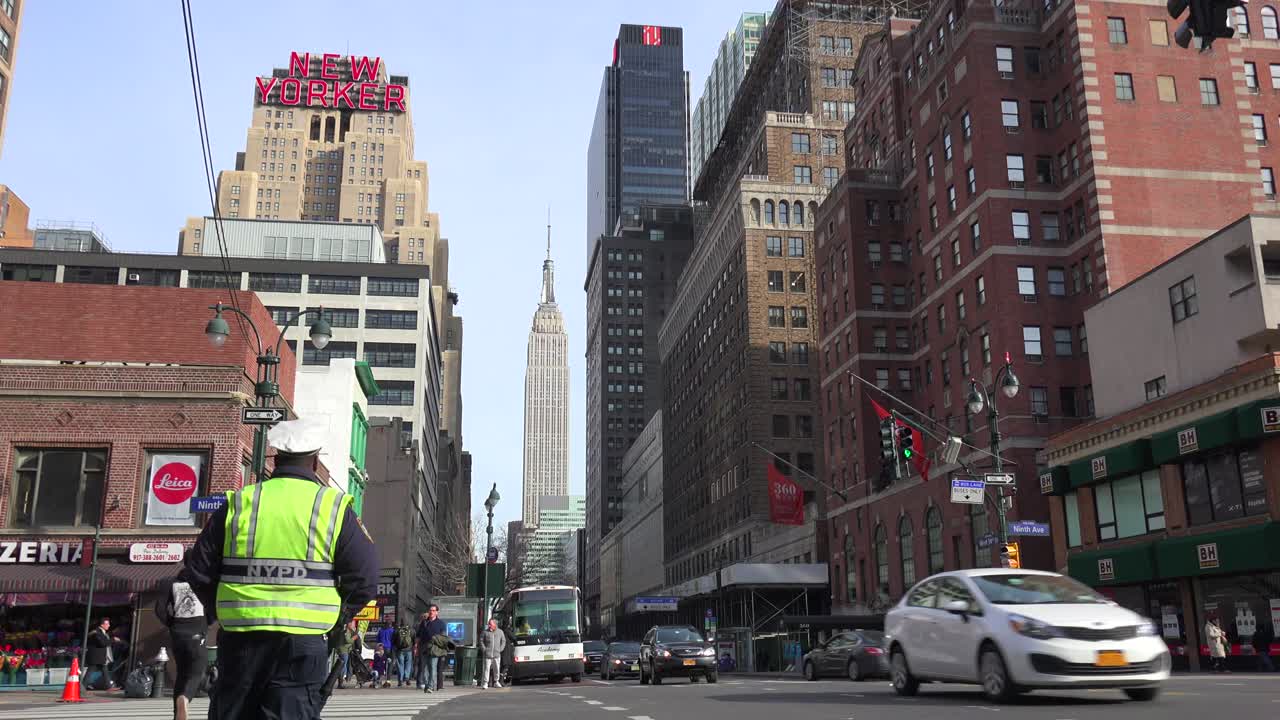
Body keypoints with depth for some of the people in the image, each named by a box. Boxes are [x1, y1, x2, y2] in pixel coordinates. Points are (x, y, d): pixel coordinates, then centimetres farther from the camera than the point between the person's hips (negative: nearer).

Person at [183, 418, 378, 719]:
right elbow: (364, 579, -5)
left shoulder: (238, 503, 3)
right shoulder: (335, 507, -2)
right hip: (303, 642, -2)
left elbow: (199, 571, 6)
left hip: (240, 638, 2)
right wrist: (334, 614, 12)